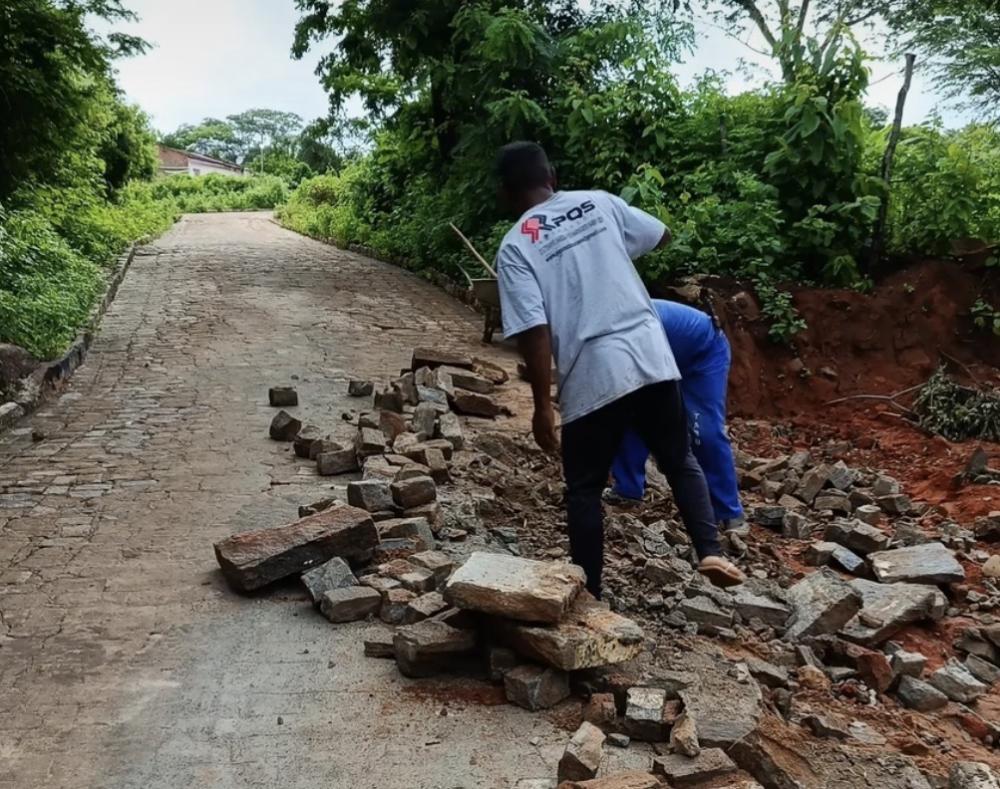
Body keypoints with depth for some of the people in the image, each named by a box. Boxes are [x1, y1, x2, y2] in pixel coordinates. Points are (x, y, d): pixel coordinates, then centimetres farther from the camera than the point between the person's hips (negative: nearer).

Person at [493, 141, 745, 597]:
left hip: (593, 376, -3)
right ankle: (710, 552, 9)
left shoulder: (514, 246, -2)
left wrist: (542, 405, -5)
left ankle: (589, 594, 21)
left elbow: (535, 332, -11)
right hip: (651, 356, 4)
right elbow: (661, 236, 24)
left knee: (584, 488, 14)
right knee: (680, 461, 22)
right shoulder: (599, 202, 9)